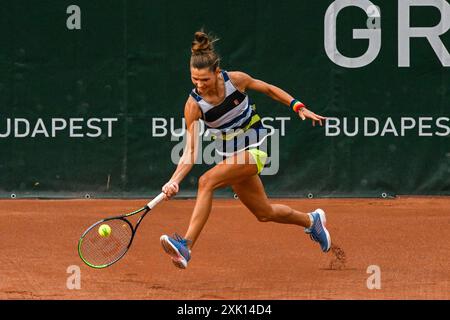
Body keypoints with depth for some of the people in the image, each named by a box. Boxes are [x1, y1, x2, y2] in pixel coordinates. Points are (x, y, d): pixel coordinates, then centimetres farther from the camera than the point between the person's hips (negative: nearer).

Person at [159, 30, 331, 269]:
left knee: (207, 181, -29)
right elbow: (190, 151, -15)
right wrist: (175, 181, -29)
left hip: (255, 148, -4)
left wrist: (300, 108, -1)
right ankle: (311, 220, 48)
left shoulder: (235, 80, -16)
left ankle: (186, 246, -34)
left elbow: (269, 89, 3)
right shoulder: (194, 105, -14)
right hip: (231, 155, 4)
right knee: (264, 213, 16)